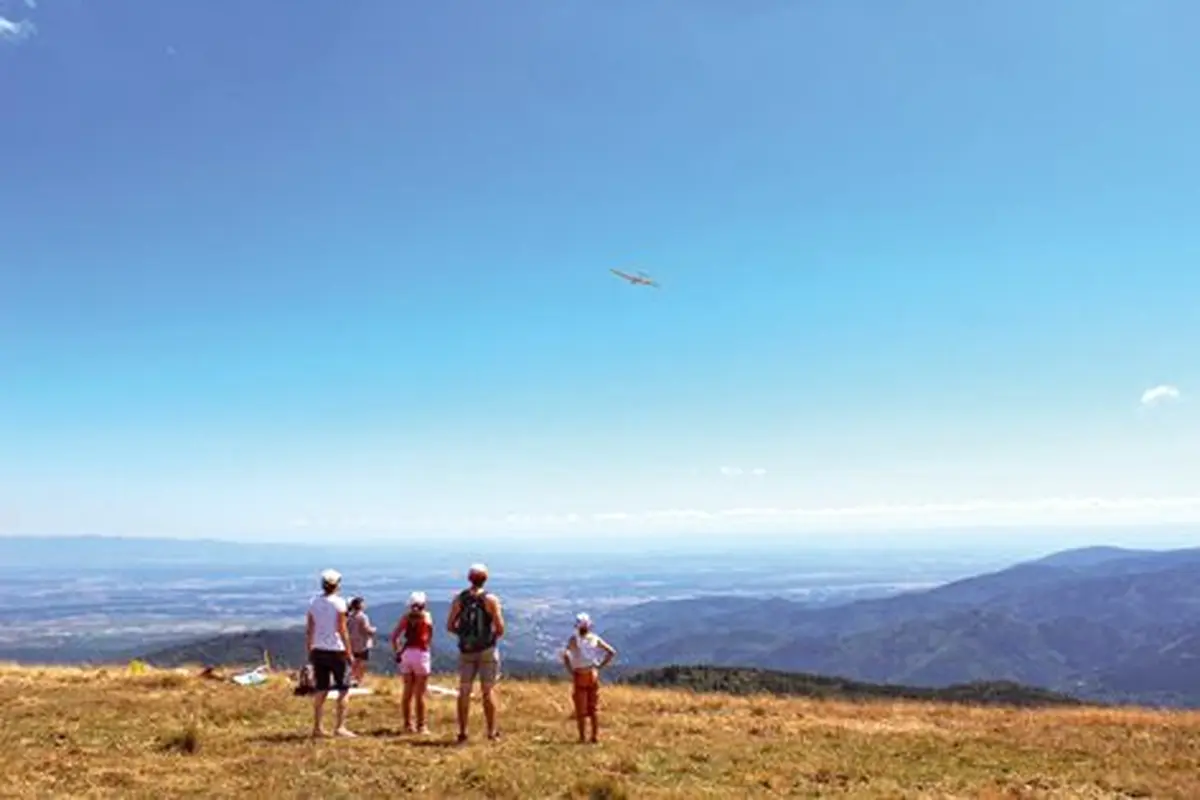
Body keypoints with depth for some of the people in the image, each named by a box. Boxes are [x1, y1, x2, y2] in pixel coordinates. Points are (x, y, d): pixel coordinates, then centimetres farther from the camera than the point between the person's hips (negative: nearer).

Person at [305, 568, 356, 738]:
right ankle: (340, 727, -2)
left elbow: (309, 630, 8)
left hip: (318, 651, 6)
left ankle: (317, 727, 14)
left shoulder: (314, 602, 6)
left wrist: (309, 651, 16)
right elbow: (342, 630, -13)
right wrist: (349, 652, -8)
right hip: (335, 650, -5)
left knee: (321, 690, 12)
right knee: (343, 689, 3)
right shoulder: (338, 602, -11)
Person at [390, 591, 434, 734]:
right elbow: (430, 638, -1)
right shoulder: (427, 616, 2)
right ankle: (421, 726, 5)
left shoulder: (406, 617, 7)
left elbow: (394, 636, -1)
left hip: (406, 654, 3)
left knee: (408, 692, 12)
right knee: (420, 694, 3)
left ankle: (408, 725, 16)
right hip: (421, 654, -3)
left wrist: (397, 652, 5)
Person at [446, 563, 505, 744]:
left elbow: (450, 626, 0)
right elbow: (500, 628, -12)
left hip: (466, 649, 2)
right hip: (487, 649, -2)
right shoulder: (490, 599, -8)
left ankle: (462, 732, 11)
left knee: (464, 691, 9)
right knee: (487, 691, 5)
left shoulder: (459, 599, 0)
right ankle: (492, 732, 9)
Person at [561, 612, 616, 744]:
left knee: (581, 709, 4)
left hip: (579, 675, -3)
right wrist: (600, 666, 4)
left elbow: (565, 655, -23)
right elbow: (612, 652, 2)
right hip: (593, 675, 3)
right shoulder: (595, 638, 2)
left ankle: (582, 737, 3)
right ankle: (595, 736, 10)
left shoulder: (574, 639, -7)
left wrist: (570, 671, -13)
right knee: (593, 708, 11)